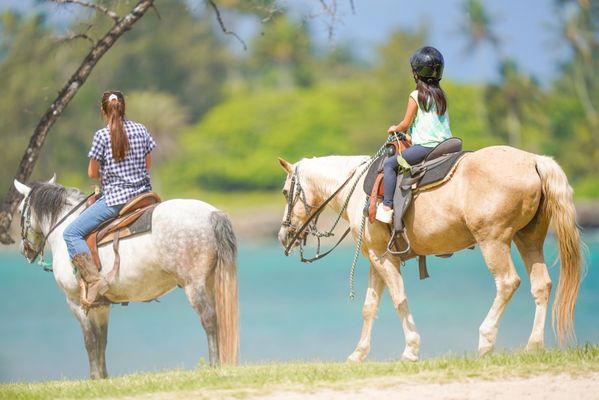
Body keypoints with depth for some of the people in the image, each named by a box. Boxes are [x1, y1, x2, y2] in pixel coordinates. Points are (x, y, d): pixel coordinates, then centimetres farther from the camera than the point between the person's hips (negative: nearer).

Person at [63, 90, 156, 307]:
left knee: (71, 233, -6)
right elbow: (148, 165, 13)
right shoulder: (141, 130, 5)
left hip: (115, 198, -6)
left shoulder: (102, 136, -9)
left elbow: (92, 173, -2)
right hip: (142, 193, 6)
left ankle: (94, 279, -23)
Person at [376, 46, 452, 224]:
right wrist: (411, 135, 31)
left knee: (390, 164, -5)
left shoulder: (416, 96, -5)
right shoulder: (441, 96, 15)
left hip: (425, 146, -8)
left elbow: (405, 124, -3)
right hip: (445, 145, 8)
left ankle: (387, 207, -16)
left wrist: (395, 129, 19)